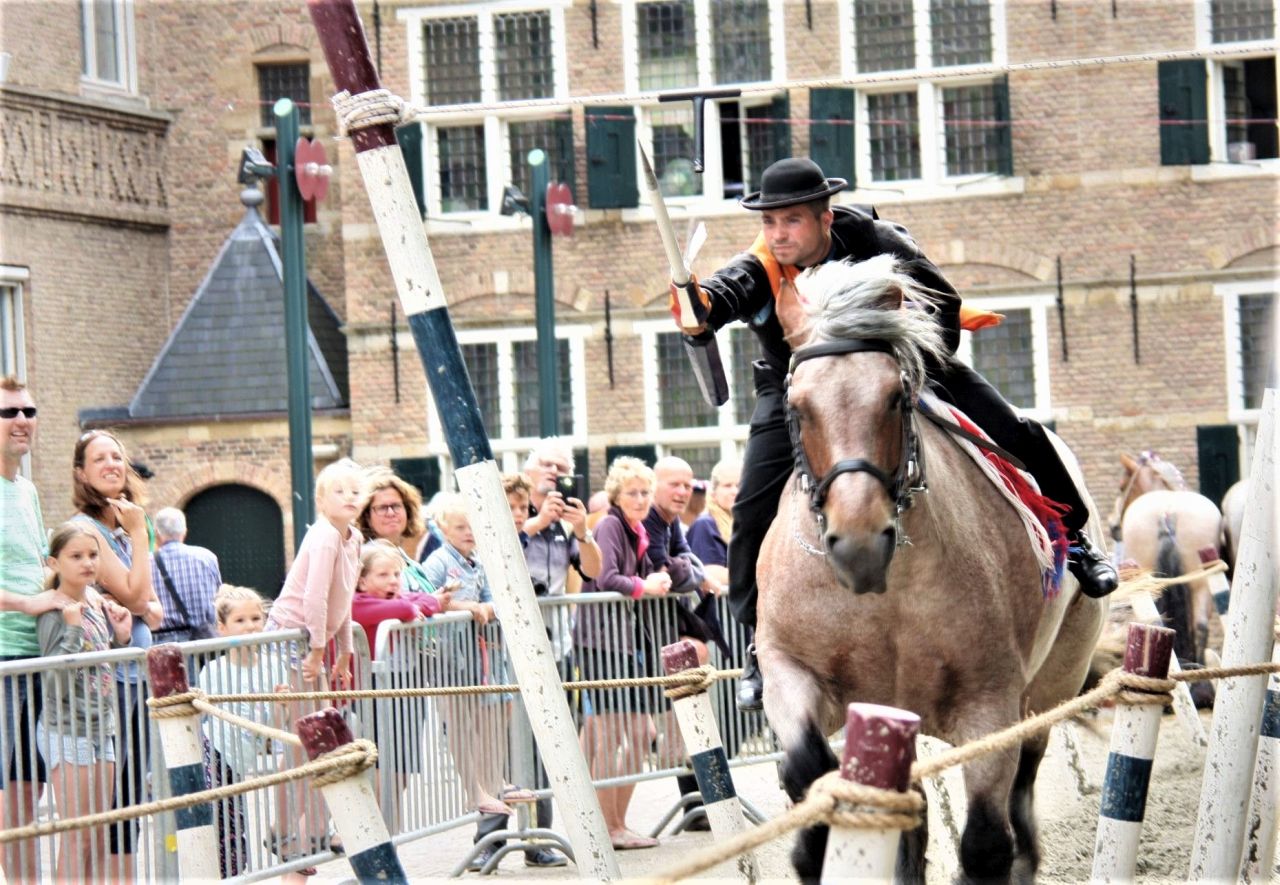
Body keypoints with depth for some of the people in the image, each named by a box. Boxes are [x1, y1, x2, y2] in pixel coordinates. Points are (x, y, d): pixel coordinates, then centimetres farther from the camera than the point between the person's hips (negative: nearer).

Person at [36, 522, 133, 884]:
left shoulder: (98, 604, 8)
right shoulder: (55, 613, -14)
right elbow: (57, 682, -22)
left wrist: (121, 636, 2)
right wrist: (74, 629, -27)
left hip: (101, 728, 8)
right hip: (66, 731, -8)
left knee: (99, 839, 10)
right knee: (76, 839, -6)